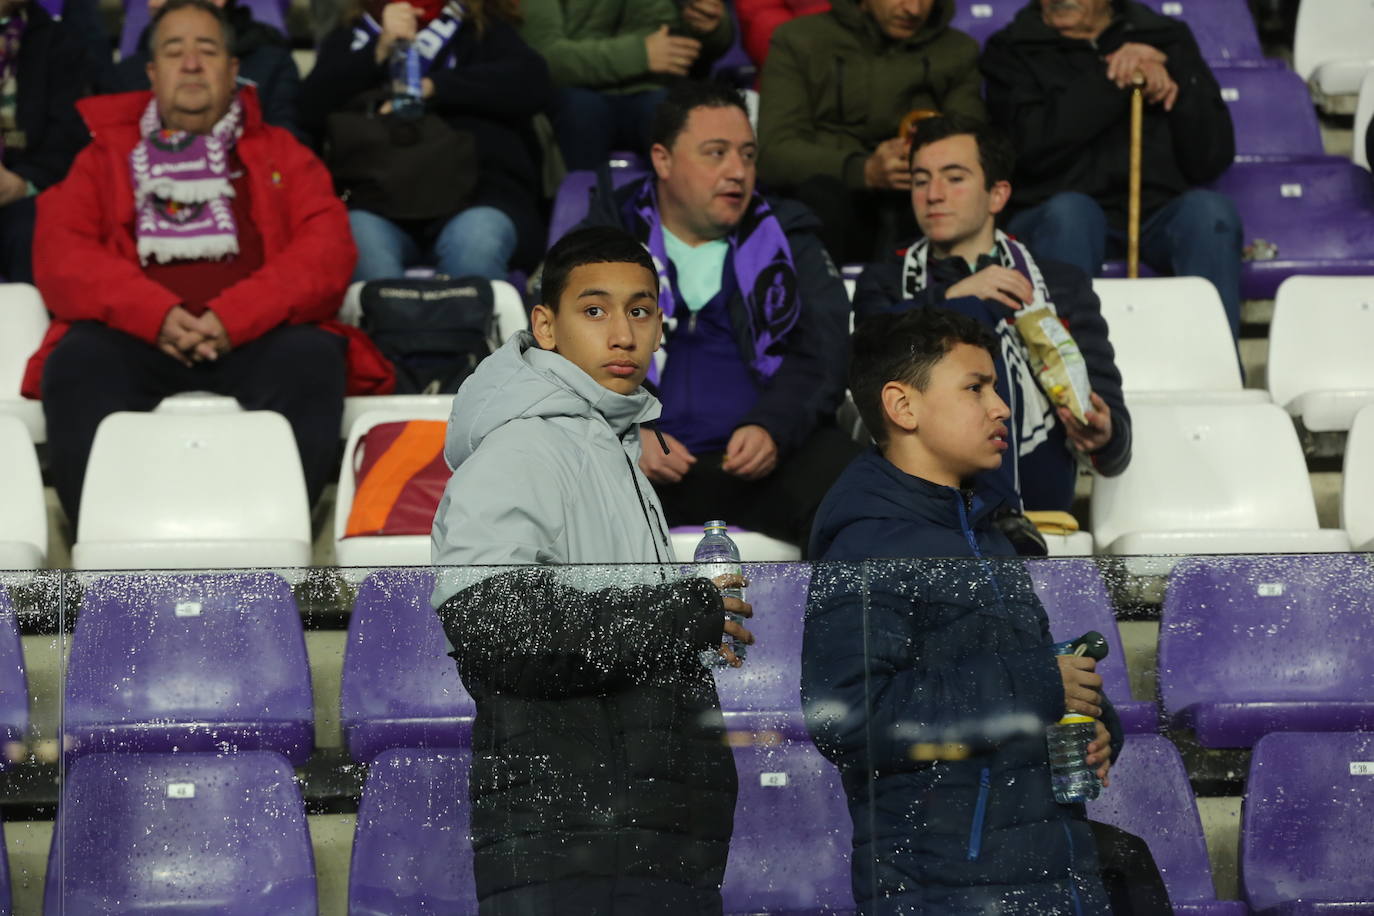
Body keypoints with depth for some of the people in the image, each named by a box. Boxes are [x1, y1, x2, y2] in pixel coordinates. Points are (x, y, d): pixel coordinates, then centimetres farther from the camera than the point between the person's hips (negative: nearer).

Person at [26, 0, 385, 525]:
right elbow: (59, 254, 7)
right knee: (78, 361, -33)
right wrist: (156, 314, -12)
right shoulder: (106, 154, 24)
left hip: (257, 338, 0)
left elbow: (328, 249, 7)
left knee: (311, 357, -33)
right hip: (133, 335, 0)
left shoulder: (278, 152, 23)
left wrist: (237, 317, -12)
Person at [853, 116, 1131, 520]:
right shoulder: (885, 282, 28)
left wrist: (1102, 437, -9)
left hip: (1030, 479, 0)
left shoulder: (1062, 286, 27)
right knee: (968, 313, -23)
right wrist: (951, 298, -9)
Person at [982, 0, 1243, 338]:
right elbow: (1032, 146, -7)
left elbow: (1212, 159, 10)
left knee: (1209, 210, -29)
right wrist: (1112, 82, -8)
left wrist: (1172, 85, -5)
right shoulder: (1011, 49, 14)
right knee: (1070, 211, -35)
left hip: (1159, 213, 2)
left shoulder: (1168, 39, 19)